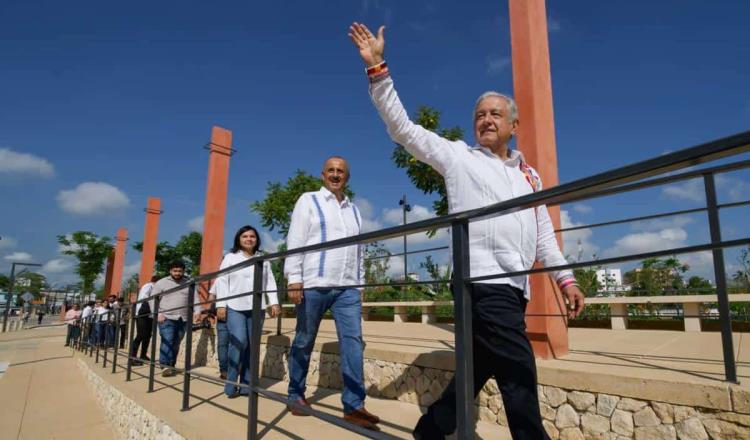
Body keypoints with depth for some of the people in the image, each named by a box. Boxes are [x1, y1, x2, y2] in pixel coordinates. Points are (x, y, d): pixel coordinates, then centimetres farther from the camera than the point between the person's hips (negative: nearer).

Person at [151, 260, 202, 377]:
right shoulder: (162, 282, 7)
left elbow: (195, 298, 9)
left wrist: (197, 311, -8)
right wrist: (157, 313, -9)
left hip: (183, 319, 3)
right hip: (167, 318, -3)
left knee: (176, 344, 5)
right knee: (167, 342, -15)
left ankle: (171, 366, 14)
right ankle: (165, 366, -14)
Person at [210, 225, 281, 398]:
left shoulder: (263, 260, 16)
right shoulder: (230, 258, 9)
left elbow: (270, 282, 11)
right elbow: (222, 282, 3)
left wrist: (274, 302, 2)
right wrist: (220, 305, -5)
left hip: (256, 308, 3)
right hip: (235, 307, -3)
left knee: (252, 346, 3)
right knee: (239, 342, -17)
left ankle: (246, 386, 12)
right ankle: (231, 385, -4)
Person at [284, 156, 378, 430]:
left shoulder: (354, 210, 18)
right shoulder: (308, 200, 5)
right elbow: (295, 241, -4)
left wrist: (359, 284, 15)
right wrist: (294, 279, -13)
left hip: (347, 288, 4)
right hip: (313, 285, -4)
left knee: (353, 340, -6)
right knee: (304, 342, 7)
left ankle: (353, 406, -3)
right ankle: (295, 395, 24)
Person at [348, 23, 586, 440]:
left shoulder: (530, 176, 21)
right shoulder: (458, 156, 6)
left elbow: (544, 234, 23)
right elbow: (403, 127, 1)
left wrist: (566, 278, 14)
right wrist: (378, 68, -5)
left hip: (513, 287, 7)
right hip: (484, 281, -7)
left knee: (476, 372, 13)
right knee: (520, 376, -10)